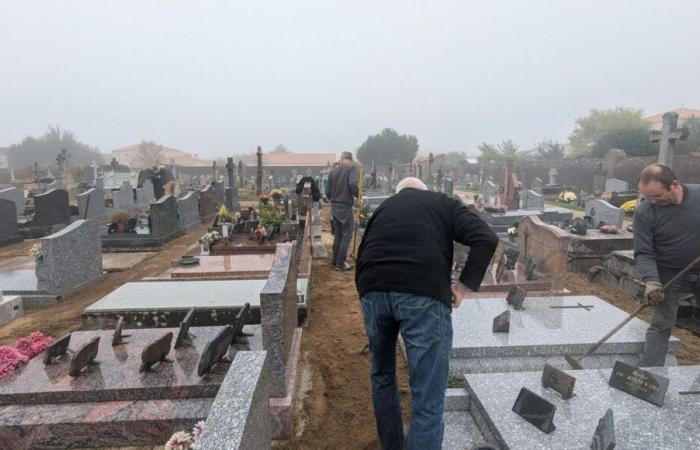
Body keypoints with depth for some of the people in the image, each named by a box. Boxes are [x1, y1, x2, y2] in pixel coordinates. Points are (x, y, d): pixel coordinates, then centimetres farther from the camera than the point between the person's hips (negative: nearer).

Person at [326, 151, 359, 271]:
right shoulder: (352, 168, -8)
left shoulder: (333, 171, 7)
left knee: (338, 234, 17)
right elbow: (353, 184, -26)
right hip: (345, 207, -6)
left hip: (334, 206, 6)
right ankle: (340, 264, 5)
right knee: (346, 236, 3)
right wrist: (357, 196, -10)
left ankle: (335, 260, 24)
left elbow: (328, 192, 8)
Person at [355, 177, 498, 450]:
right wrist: (464, 285, 9)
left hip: (373, 291, 4)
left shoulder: (382, 208, 30)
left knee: (382, 375, 27)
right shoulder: (444, 203, 22)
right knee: (428, 401, 5)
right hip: (423, 294, -4)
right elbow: (486, 240, 5)